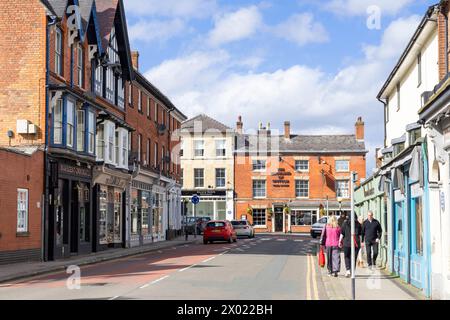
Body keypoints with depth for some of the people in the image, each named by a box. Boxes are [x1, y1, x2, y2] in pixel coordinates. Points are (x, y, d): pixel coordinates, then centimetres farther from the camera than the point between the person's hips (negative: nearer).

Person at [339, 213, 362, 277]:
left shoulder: (345, 223, -4)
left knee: (346, 257, 11)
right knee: (354, 257, 9)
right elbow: (360, 235, 5)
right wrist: (360, 242, 17)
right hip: (356, 243, 1)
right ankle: (352, 271, 11)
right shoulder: (358, 224, 2)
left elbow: (342, 234, -2)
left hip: (347, 243, -1)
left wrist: (340, 241, 8)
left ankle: (348, 269, -8)